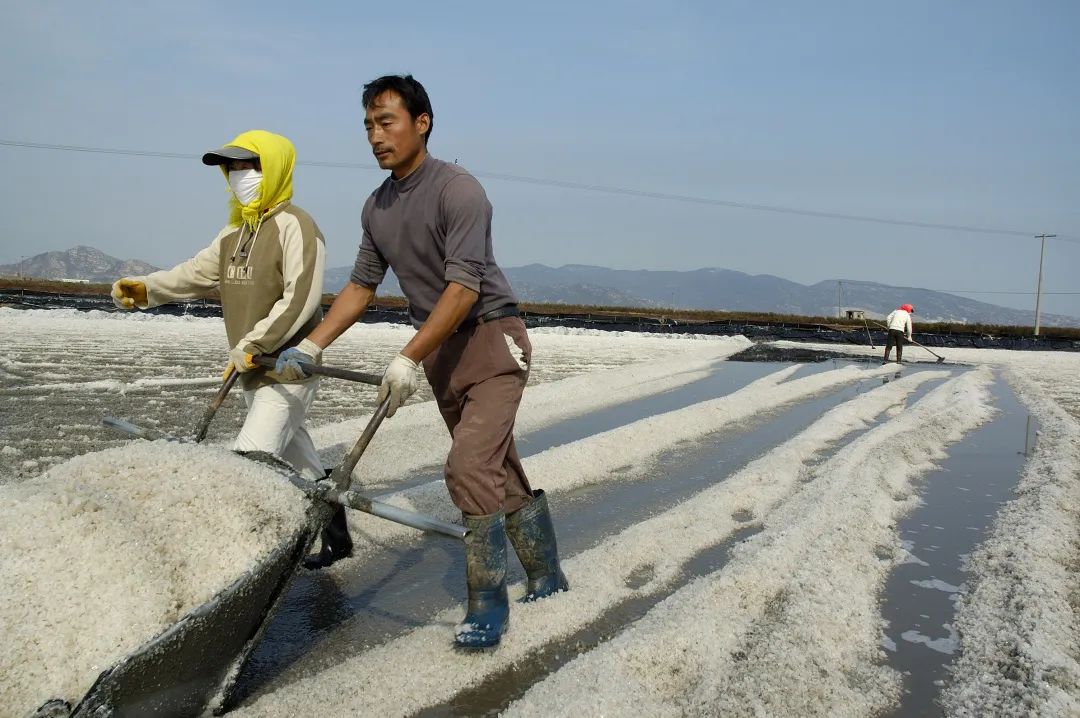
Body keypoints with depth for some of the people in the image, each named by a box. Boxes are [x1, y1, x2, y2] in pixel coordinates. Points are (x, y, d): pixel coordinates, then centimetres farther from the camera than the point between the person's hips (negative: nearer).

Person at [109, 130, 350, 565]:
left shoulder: (294, 225, -16)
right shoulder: (235, 232, 13)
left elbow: (301, 299, -25)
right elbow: (197, 273, 6)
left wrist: (251, 345, -25)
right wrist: (146, 288, -11)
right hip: (255, 370, 9)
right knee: (298, 462, 20)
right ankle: (334, 531, 35)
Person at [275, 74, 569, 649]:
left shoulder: (458, 190, -17)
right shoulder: (377, 208, 8)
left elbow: (464, 287, -25)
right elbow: (361, 286, 14)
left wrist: (407, 359, -28)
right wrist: (310, 347, 7)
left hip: (491, 340, -7)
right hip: (440, 353, 7)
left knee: (469, 467, -16)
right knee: (500, 470, 13)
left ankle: (488, 604, -2)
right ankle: (546, 577, 27)